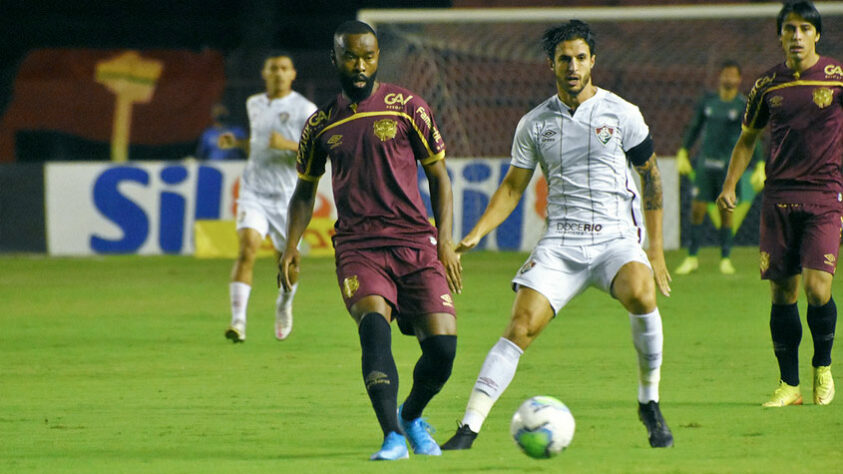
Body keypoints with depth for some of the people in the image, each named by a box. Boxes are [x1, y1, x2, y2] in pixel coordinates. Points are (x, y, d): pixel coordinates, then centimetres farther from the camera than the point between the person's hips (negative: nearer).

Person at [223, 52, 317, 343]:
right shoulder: (255, 104, 13)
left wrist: (289, 145, -24)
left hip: (287, 197, -2)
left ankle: (284, 306, 43)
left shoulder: (304, 109, -4)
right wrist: (236, 142, 9)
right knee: (247, 249, -19)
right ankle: (238, 321, -24)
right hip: (254, 193, 2)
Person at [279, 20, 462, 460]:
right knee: (374, 323, -28)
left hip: (415, 241, 0)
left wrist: (445, 241, -2)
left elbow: (438, 176, 8)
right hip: (357, 246, 0)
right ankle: (393, 438, -30)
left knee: (442, 345, -11)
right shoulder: (322, 124, 12)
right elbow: (304, 191, 24)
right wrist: (291, 246, 9)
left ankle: (411, 416, 21)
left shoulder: (407, 107, 4)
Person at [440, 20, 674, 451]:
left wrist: (656, 250, 6)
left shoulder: (622, 115, 2)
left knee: (640, 294, -33)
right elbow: (513, 187, 16)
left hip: (616, 238, -2)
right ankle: (469, 428, -16)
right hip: (560, 244, 2)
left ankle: (649, 403, -13)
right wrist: (473, 237, 3)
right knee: (522, 324, -17)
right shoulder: (535, 124, 7)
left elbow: (650, 176, 10)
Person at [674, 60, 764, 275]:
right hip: (706, 163, 2)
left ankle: (725, 259, 10)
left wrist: (760, 167, -8)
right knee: (697, 210, -2)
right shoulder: (708, 100, 7)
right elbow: (694, 127, 18)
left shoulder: (744, 105, -2)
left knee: (726, 213, 0)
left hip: (729, 166, -2)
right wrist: (683, 153, 17)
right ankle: (692, 258, 6)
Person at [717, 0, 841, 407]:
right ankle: (789, 385, 12)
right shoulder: (769, 85, 9)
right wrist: (729, 186, 10)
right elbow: (748, 138, 20)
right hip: (778, 197, 3)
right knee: (781, 292, 1)